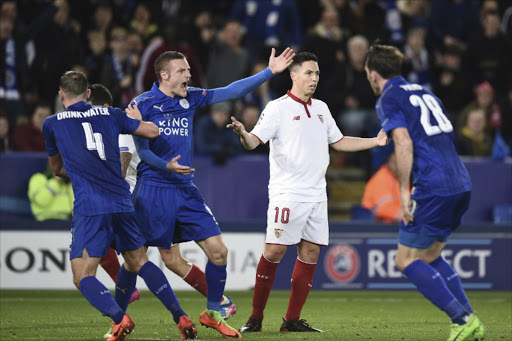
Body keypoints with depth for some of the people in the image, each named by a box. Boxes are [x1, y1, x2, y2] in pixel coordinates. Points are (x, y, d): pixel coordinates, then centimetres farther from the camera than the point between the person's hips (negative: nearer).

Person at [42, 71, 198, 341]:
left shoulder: (51, 124, 8)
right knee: (138, 262, 20)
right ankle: (181, 318, 12)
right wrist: (136, 117, 41)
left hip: (89, 208, -4)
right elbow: (153, 131, 21)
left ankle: (120, 319, -25)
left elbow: (57, 169, 23)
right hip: (122, 204, 4)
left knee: (82, 277, -2)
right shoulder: (110, 115, 14)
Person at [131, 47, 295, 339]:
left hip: (186, 189, 5)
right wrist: (166, 165, -23)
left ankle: (213, 312, 17)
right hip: (153, 191, -5)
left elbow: (231, 91, 11)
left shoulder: (190, 98, 10)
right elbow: (141, 148, -7)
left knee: (218, 251, 0)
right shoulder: (142, 105, -6)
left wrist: (269, 72, 5)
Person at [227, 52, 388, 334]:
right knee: (274, 251, -11)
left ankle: (292, 320, 9)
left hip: (316, 194, 7)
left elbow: (338, 141, 26)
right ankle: (255, 318, -2)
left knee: (310, 253, 3)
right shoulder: (278, 108, -5)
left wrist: (375, 141, 20)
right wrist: (243, 134, -36)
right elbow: (254, 141, -14)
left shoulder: (320, 109, 15)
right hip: (287, 195, -7)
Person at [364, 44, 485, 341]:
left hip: (433, 188, -8)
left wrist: (404, 191, -14)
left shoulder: (389, 99, -2)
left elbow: (404, 143, -16)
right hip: (461, 183, 8)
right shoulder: (424, 93, 22)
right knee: (431, 256, 21)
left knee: (406, 260, 2)